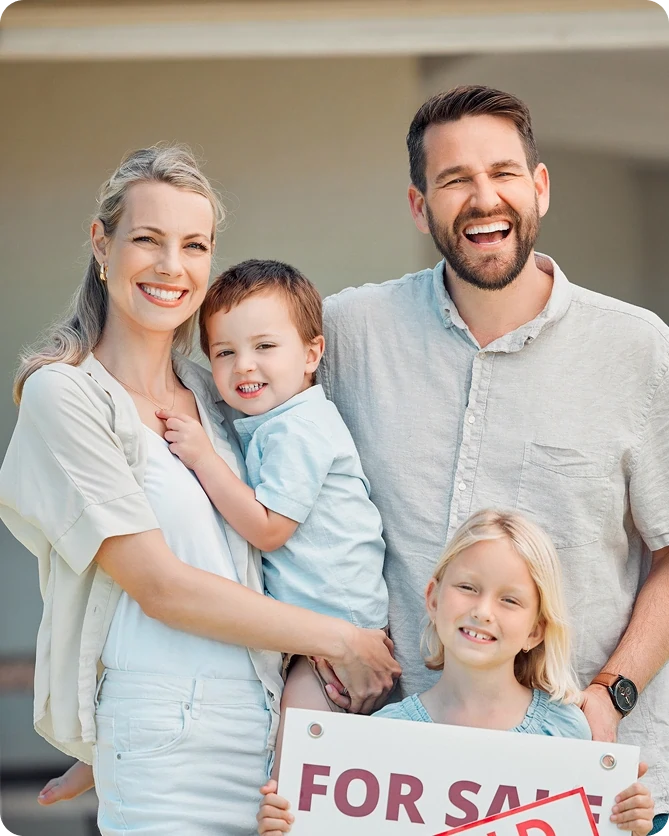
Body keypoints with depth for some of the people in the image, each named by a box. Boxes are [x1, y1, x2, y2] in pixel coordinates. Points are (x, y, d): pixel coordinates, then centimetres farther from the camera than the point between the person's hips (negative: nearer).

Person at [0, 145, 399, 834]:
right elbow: (159, 584, -11)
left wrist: (316, 672, -1)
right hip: (168, 744, -6)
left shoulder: (211, 394, 14)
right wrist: (338, 640, -8)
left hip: (274, 719, 6)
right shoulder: (63, 394, -6)